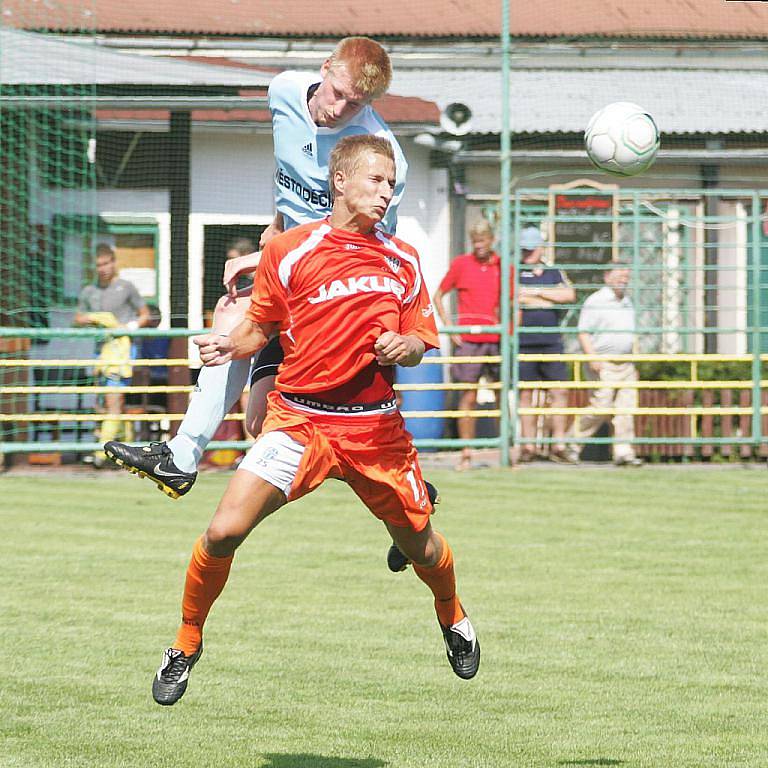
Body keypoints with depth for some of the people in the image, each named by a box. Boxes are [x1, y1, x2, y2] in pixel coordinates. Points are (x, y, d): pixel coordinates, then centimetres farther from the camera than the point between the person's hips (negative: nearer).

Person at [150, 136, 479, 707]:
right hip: (300, 418, -2)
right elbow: (260, 329, 6)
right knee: (225, 531, -16)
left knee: (420, 543, 10)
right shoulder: (290, 251, -2)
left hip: (377, 426, 2)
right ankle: (187, 643, 7)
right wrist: (228, 347, -14)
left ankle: (453, 617, 45)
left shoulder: (403, 261, 7)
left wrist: (402, 348, -11)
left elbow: (419, 343, 12)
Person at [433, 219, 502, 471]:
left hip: (496, 339, 1)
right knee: (468, 397, -2)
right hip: (468, 340, -1)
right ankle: (466, 454, 1)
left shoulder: (504, 266, 7)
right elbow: (438, 296, 10)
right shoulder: (460, 264, 4)